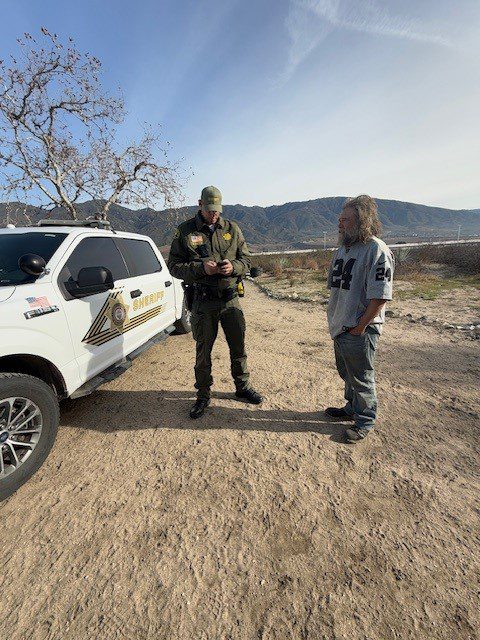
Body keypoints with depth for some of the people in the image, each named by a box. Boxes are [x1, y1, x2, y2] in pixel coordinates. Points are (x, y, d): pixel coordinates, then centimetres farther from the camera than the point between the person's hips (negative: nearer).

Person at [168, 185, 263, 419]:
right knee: (203, 351, 8)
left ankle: (242, 386, 35)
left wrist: (233, 266, -14)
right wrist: (200, 268, -19)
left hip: (231, 299, 2)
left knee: (238, 347, 13)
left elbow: (246, 259, 9)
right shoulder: (185, 231, 0)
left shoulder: (232, 229, 6)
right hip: (203, 301, -2)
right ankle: (203, 395, 27)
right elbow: (174, 265, -3)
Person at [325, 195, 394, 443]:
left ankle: (364, 421, 28)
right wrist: (335, 319, 12)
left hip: (360, 330, -8)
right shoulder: (343, 249, 11)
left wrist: (360, 326, -16)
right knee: (346, 373, 22)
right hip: (340, 327, 8)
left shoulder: (377, 251, -16)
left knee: (361, 378, 8)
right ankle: (352, 408, 44)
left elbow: (379, 297, -19)